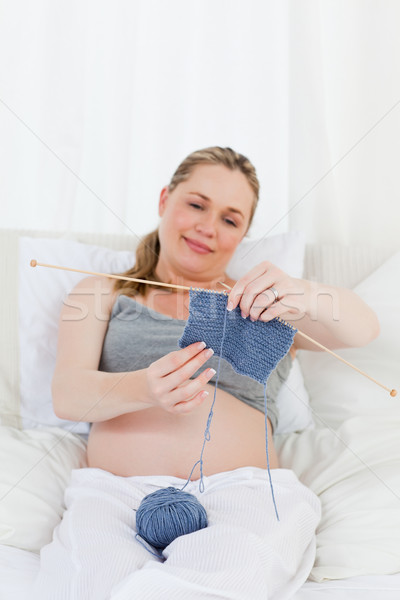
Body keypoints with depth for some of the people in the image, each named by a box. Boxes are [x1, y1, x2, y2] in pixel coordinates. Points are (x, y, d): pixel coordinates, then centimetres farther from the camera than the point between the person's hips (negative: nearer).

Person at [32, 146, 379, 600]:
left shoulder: (262, 302, 22)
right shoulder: (102, 292, 19)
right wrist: (144, 388, -22)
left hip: (243, 493, 1)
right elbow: (66, 395, 2)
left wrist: (304, 295, -20)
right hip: (115, 491, 0)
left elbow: (362, 330, 5)